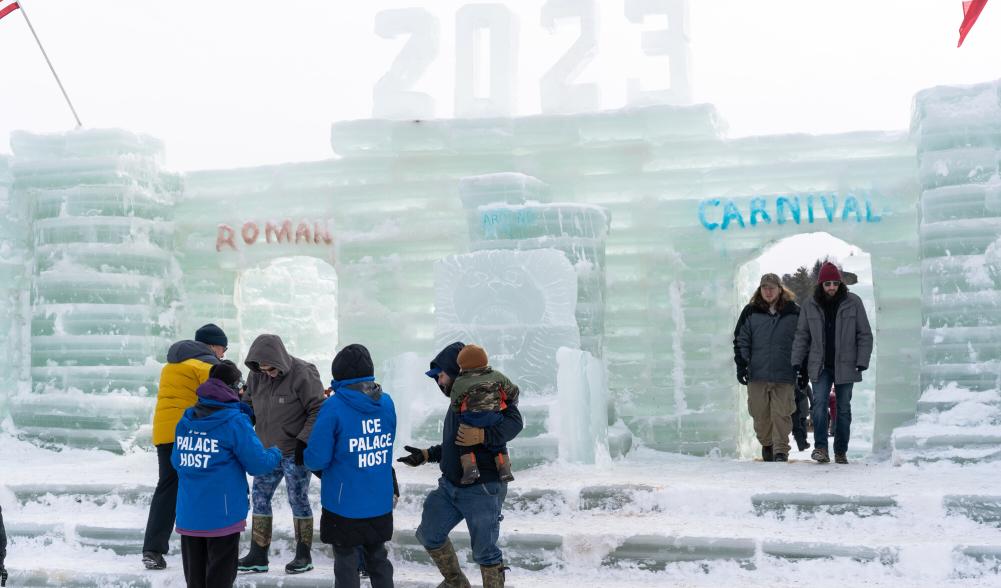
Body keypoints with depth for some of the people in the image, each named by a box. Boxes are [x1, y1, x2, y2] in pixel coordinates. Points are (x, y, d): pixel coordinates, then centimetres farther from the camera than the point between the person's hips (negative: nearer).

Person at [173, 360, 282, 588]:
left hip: (188, 516, 6)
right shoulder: (235, 422, -14)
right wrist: (276, 453, 8)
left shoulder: (186, 419, 5)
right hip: (223, 515, -5)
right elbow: (258, 464, -12)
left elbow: (176, 461, 15)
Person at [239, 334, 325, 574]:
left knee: (298, 500, 2)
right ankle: (258, 555, 18)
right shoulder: (256, 376, 0)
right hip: (266, 451, 6)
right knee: (260, 499, 8)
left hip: (294, 454, -6)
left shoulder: (303, 374, -18)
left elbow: (318, 410, -15)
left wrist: (304, 440, -19)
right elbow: (247, 405, 15)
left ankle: (304, 556, 14)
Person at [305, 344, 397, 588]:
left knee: (346, 563, 8)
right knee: (378, 558, 18)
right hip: (381, 503, 5)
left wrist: (310, 459, 6)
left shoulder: (334, 406, -17)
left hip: (345, 504, -5)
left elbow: (316, 459, -15)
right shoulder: (386, 402, 0)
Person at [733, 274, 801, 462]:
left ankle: (781, 450, -1)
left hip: (784, 375, -1)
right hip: (757, 374, 1)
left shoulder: (793, 312, 5)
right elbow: (741, 340, 10)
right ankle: (766, 445, 26)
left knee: (781, 414, -7)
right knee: (760, 415, 6)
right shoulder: (750, 312, 7)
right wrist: (741, 365, 2)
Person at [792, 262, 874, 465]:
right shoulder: (810, 306, 1)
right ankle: (820, 447, -12)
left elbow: (864, 335, -1)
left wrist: (862, 361, -9)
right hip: (819, 366, 0)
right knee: (819, 404, -13)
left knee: (844, 408, 8)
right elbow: (801, 336, 8)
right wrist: (797, 362, 1)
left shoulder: (853, 303, -3)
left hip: (845, 366, 0)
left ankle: (841, 451, 17)